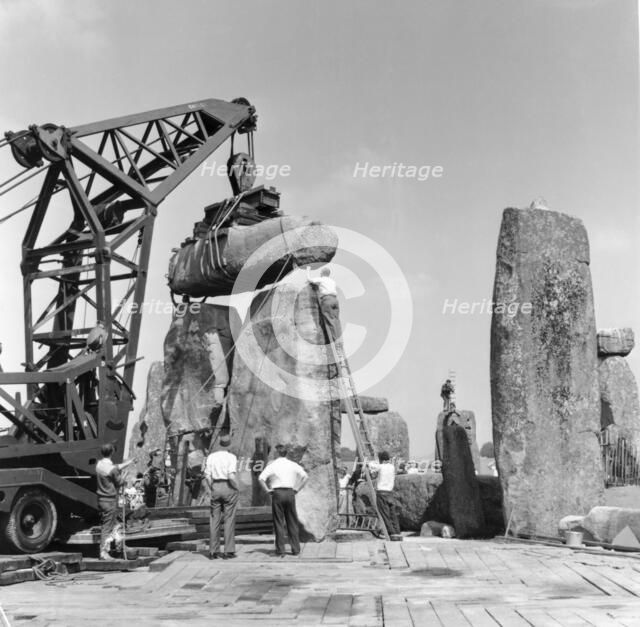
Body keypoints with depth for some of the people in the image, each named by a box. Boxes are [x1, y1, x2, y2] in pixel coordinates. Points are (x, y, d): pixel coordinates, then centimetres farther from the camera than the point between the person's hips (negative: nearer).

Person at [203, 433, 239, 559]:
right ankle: (228, 551, 2)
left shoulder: (211, 457, 4)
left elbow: (207, 476, 0)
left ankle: (213, 551, 11)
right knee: (229, 520, 2)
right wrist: (237, 488, -4)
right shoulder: (231, 457, -8)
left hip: (215, 487, 4)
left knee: (214, 520, 8)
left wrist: (212, 488, 11)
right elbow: (232, 476, -18)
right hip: (228, 487, -4)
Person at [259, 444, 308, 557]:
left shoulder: (272, 465, -1)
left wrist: (267, 490, -3)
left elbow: (261, 478, -13)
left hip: (277, 493, -2)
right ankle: (295, 549, 11)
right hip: (290, 493, 2)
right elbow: (305, 477, 0)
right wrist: (297, 489, 5)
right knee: (292, 522, 10)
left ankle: (280, 550, 3)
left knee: (279, 522, 3)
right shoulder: (292, 465, 7)